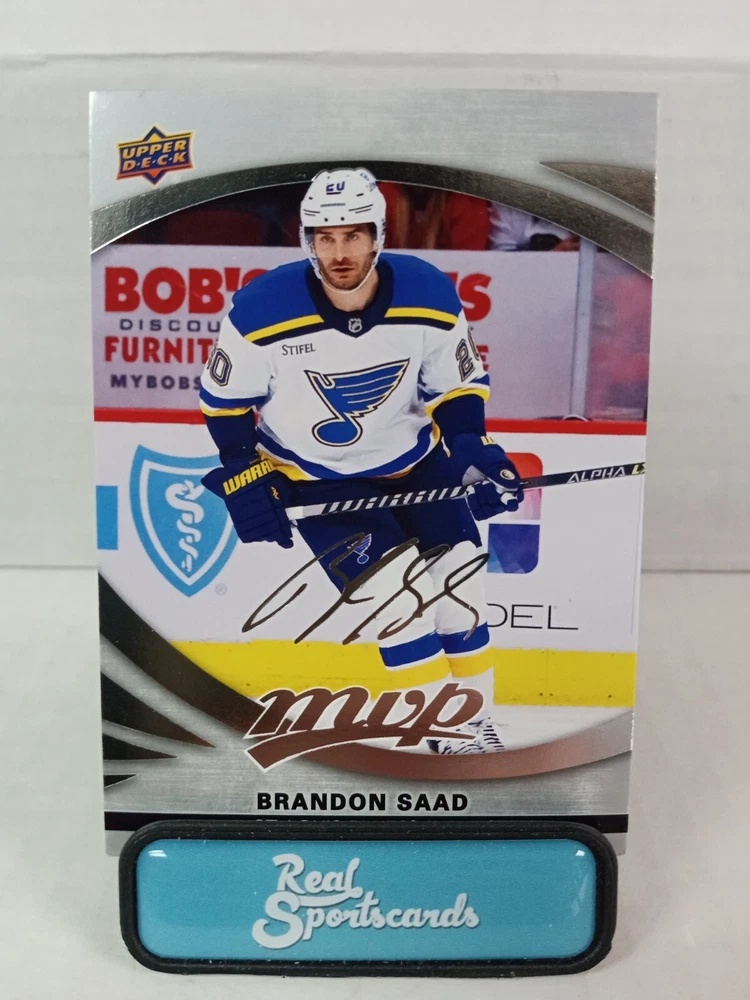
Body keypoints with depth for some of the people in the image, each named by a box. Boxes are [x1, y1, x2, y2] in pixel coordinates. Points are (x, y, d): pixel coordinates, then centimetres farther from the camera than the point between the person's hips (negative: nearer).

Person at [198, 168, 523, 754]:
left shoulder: (430, 297, -17)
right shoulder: (263, 311, -23)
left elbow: (459, 384, -1)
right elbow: (224, 398, -7)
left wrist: (471, 449, -16)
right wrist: (246, 480, -9)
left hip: (413, 458, 3)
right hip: (314, 475, -3)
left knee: (460, 589, 1)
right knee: (398, 593, -15)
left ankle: (475, 724, 23)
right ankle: (450, 734, 3)